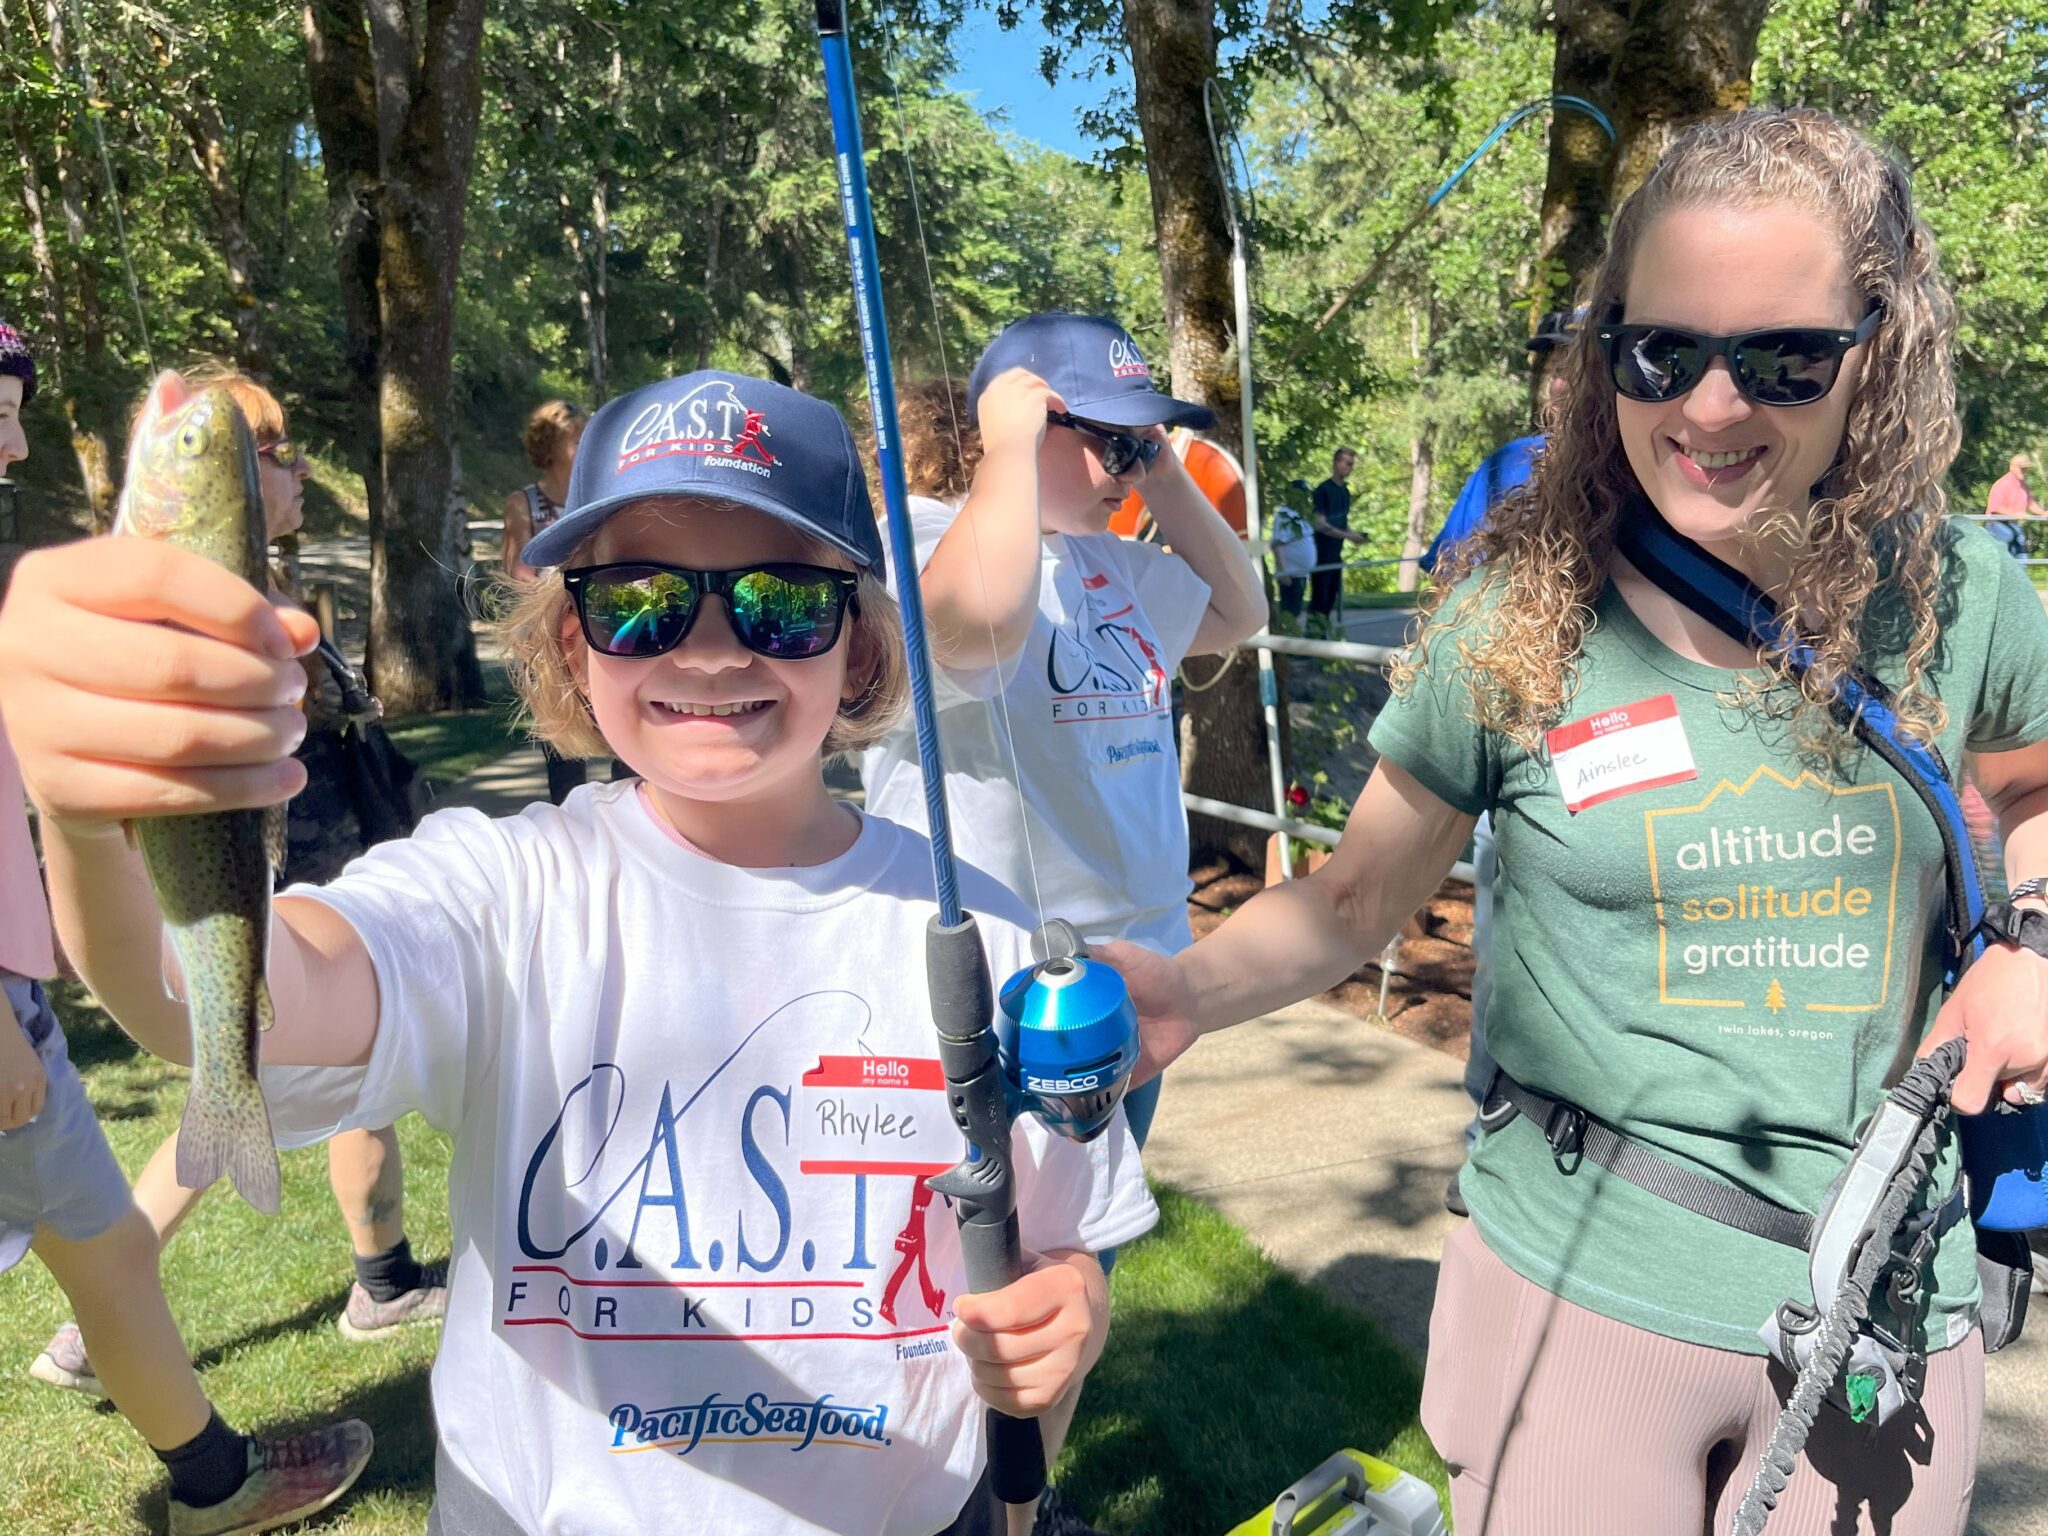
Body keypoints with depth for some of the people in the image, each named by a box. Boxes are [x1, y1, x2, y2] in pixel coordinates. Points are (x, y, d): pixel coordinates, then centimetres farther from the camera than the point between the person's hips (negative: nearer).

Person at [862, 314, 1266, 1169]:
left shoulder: (1112, 563, 13)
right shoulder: (923, 536, -14)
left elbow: (1237, 611, 23)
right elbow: (981, 616, -37)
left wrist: (1164, 475, 12)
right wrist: (1012, 443, -22)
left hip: (1138, 963, 8)